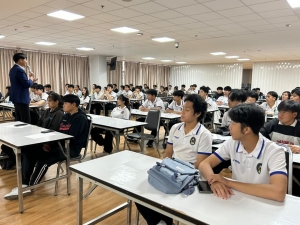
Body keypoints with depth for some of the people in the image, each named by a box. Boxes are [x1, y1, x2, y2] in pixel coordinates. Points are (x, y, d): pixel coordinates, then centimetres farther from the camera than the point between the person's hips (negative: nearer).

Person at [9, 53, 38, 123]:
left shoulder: (13, 69, 14)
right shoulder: (19, 70, -18)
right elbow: (27, 84, -21)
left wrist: (31, 80, 16)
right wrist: (31, 78, -3)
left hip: (16, 98, 11)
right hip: (21, 98, -11)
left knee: (18, 119, 15)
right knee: (26, 121, -7)